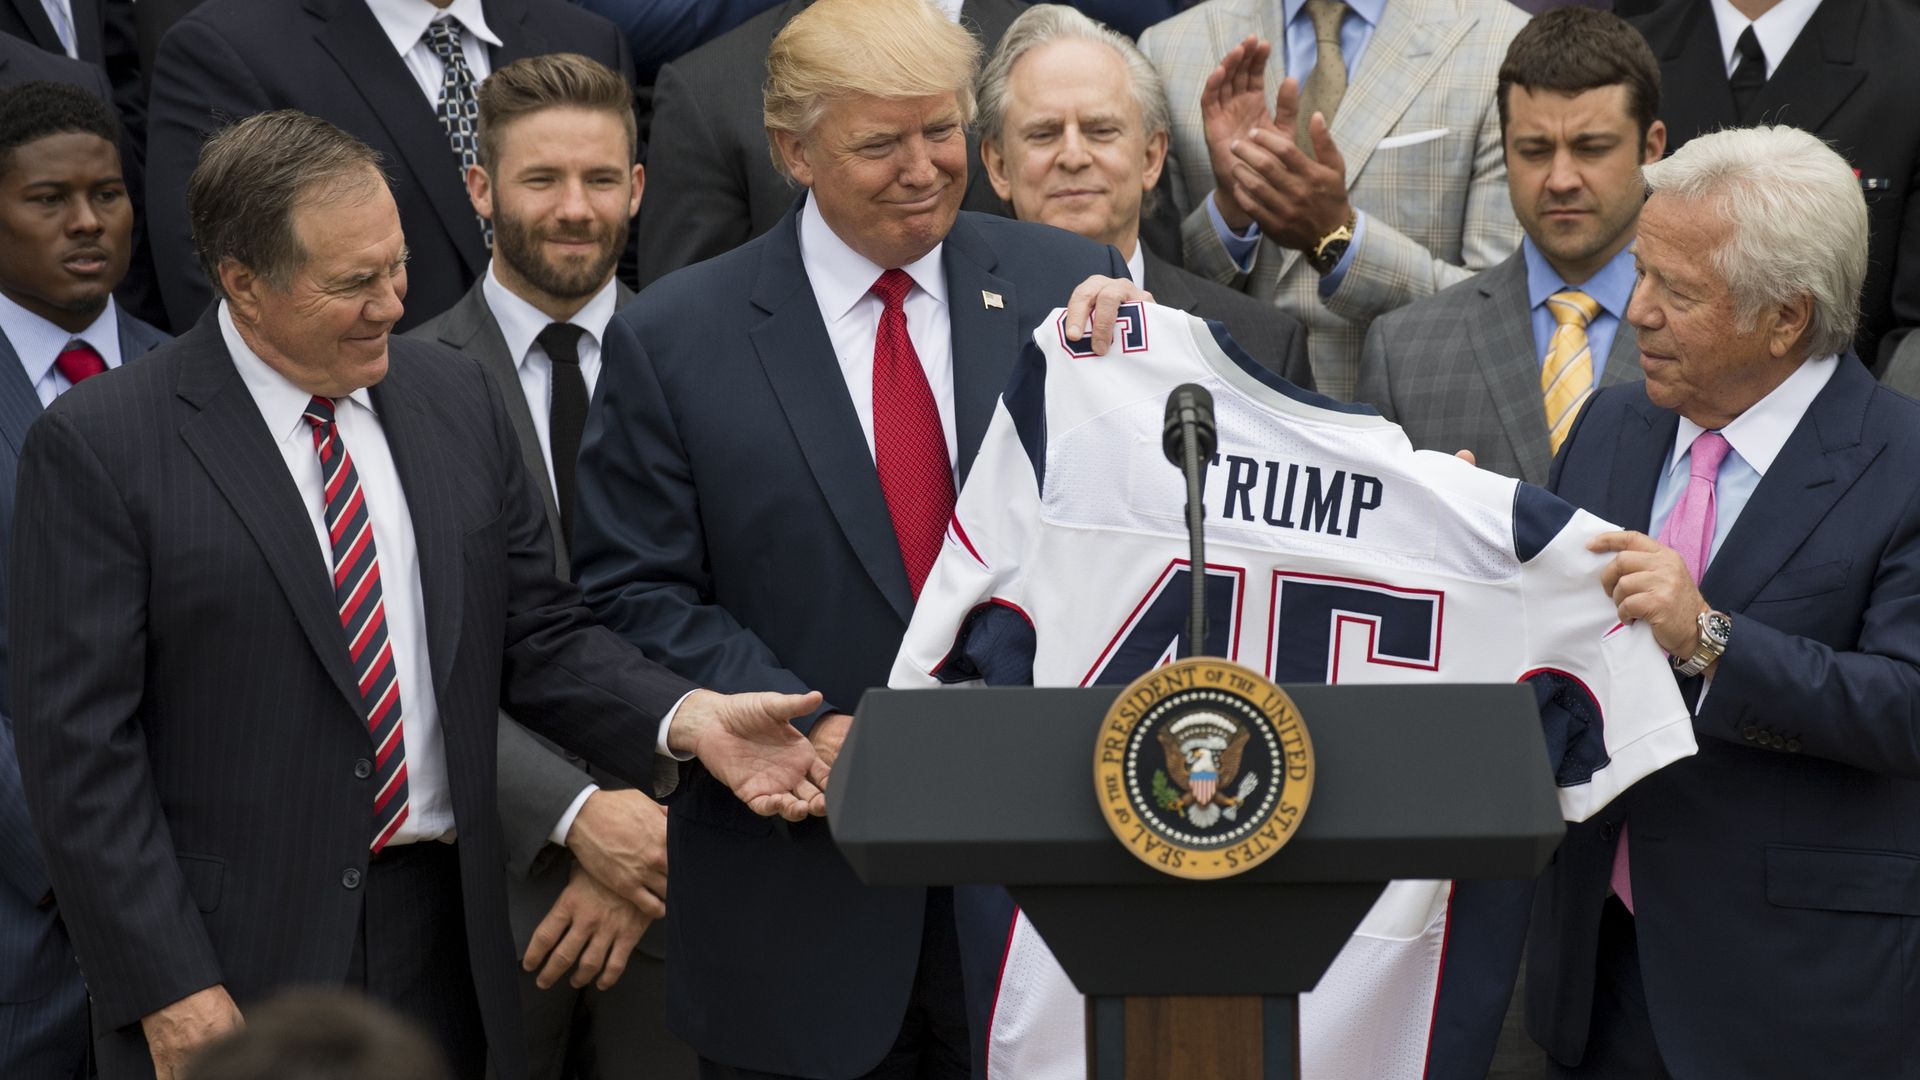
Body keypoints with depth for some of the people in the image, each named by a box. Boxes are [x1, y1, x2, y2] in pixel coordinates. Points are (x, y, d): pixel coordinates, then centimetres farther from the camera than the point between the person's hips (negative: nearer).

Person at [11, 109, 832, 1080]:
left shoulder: (458, 400, 8)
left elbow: (537, 640, 11)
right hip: (233, 971, -4)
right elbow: (78, 743, -11)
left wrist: (690, 719, -8)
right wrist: (172, 996, -15)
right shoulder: (96, 446, -9)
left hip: (443, 943, 5)